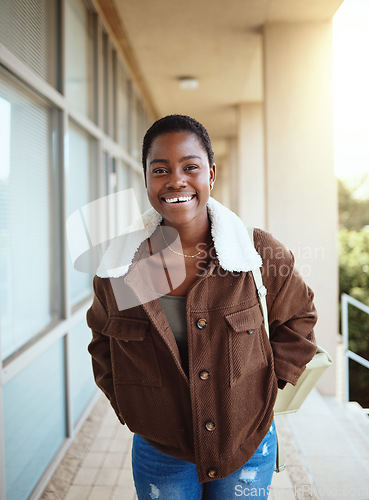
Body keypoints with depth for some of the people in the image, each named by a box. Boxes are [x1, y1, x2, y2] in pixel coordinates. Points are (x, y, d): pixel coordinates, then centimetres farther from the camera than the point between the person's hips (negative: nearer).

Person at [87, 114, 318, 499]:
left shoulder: (261, 252, -13)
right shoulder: (118, 268, -10)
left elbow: (297, 318, 4)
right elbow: (102, 340, 8)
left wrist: (268, 383, -2)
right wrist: (127, 404, 0)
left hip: (247, 448, 0)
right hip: (159, 451, 1)